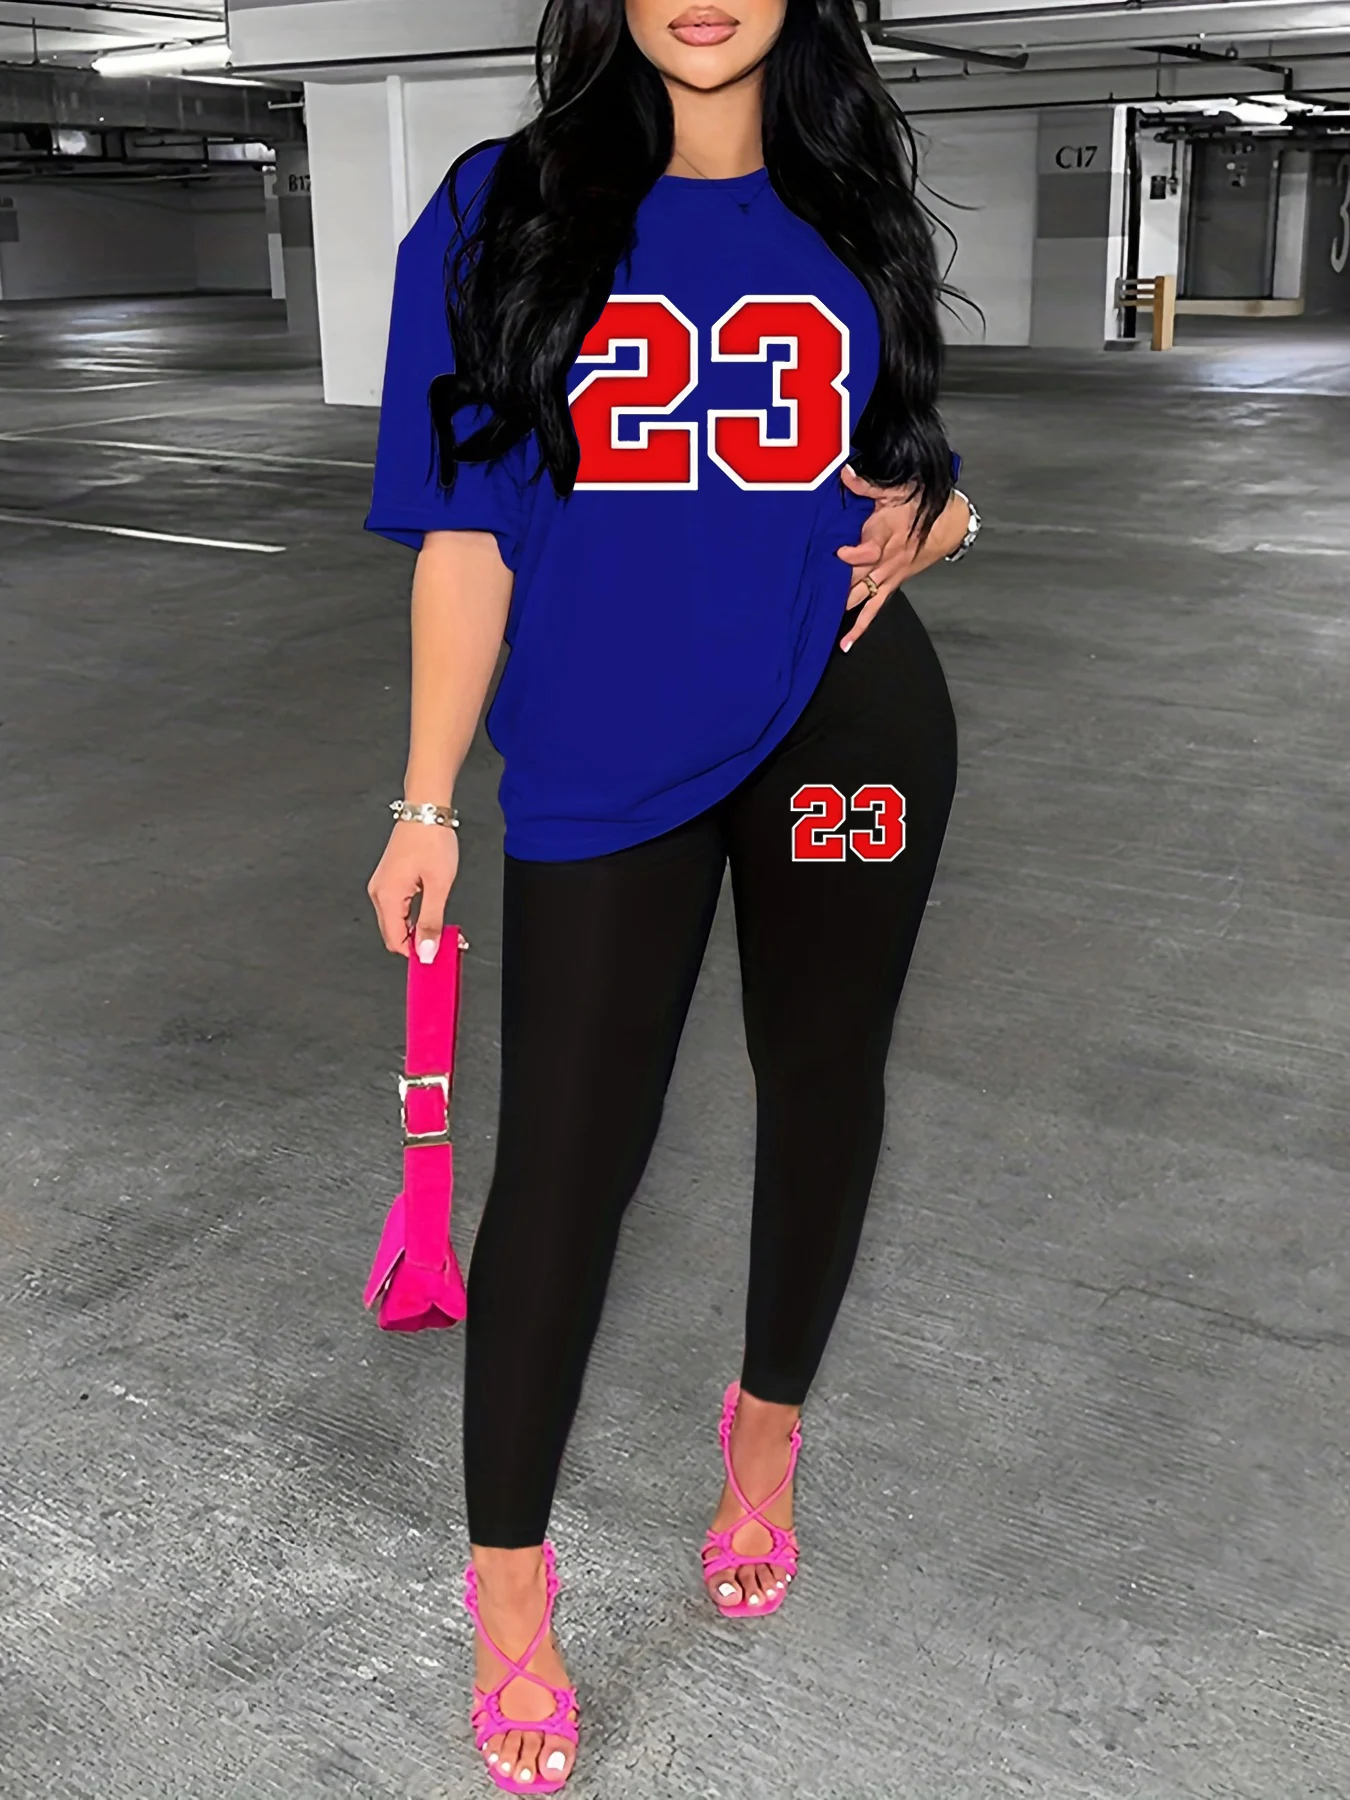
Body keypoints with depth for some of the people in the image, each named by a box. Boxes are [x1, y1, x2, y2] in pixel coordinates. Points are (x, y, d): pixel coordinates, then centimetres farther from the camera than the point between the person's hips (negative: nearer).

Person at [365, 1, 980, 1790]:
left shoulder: (851, 213, 7)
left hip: (848, 727, 3)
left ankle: (769, 1427, 40)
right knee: (566, 1152, -1)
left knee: (821, 1086, 14)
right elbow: (466, 534, -3)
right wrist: (426, 804, -7)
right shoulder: (503, 210, -1)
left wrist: (921, 521, -5)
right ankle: (507, 1575, 18)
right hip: (606, 758, -2)